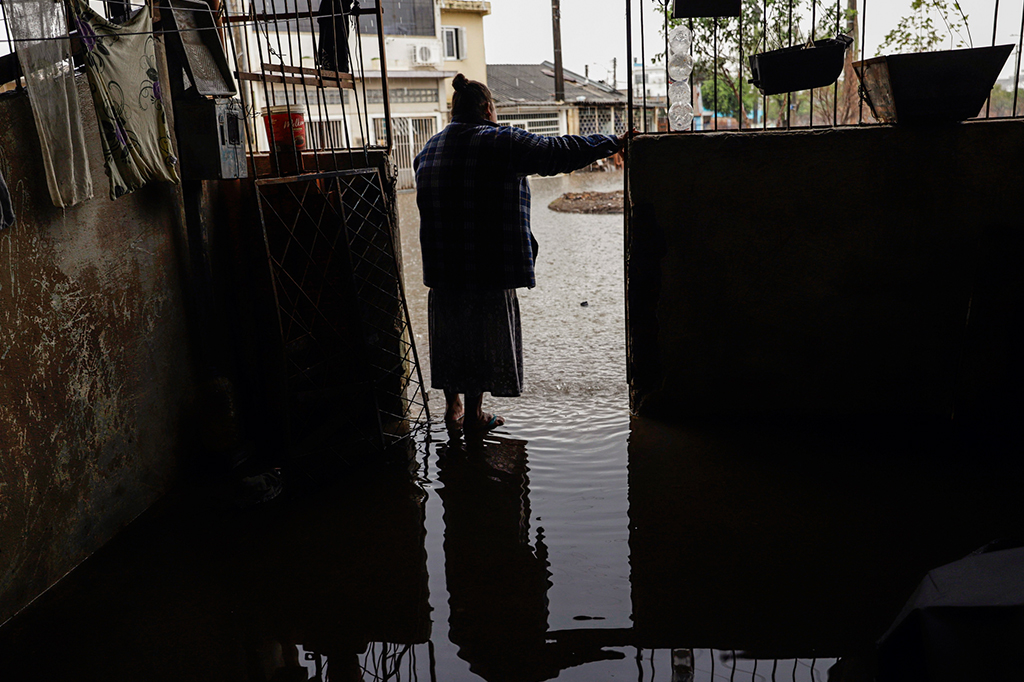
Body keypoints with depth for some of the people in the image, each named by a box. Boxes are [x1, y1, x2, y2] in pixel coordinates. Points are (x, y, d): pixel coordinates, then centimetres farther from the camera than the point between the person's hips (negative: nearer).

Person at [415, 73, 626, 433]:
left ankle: (452, 404, 29)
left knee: (451, 334, 17)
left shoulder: (429, 149, 12)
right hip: (489, 266, -6)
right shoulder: (500, 141, -9)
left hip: (441, 266, 6)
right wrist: (612, 143, 0)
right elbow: (557, 153, -10)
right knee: (483, 336, 5)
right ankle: (473, 413, 14)